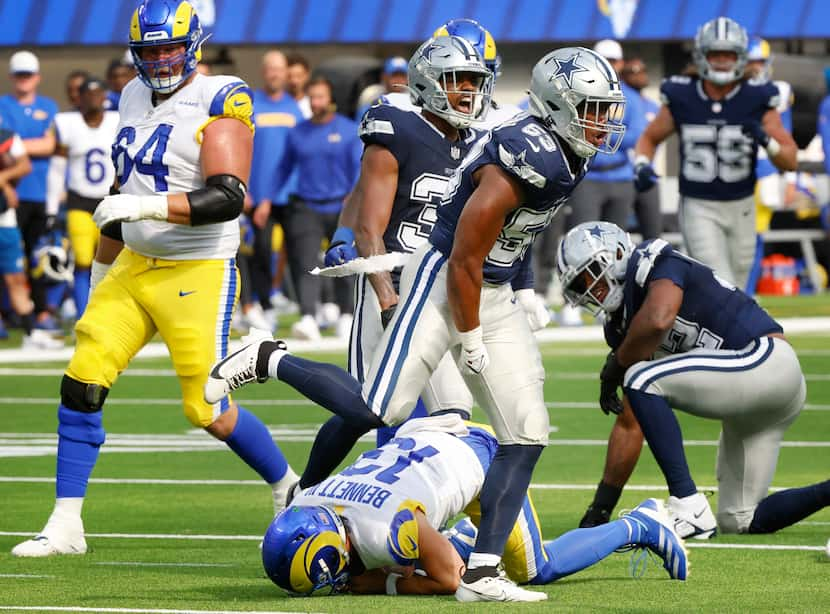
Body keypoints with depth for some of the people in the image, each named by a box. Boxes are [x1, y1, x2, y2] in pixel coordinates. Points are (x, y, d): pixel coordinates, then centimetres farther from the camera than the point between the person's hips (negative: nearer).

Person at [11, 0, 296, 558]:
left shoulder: (219, 102, -13)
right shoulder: (136, 98, 11)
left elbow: (227, 198, -23)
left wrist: (145, 206, -31)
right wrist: (101, 272, 26)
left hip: (198, 275, -7)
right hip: (135, 265, 7)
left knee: (210, 410, -5)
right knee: (82, 383, -5)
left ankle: (289, 489, 21)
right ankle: (65, 527, 0)